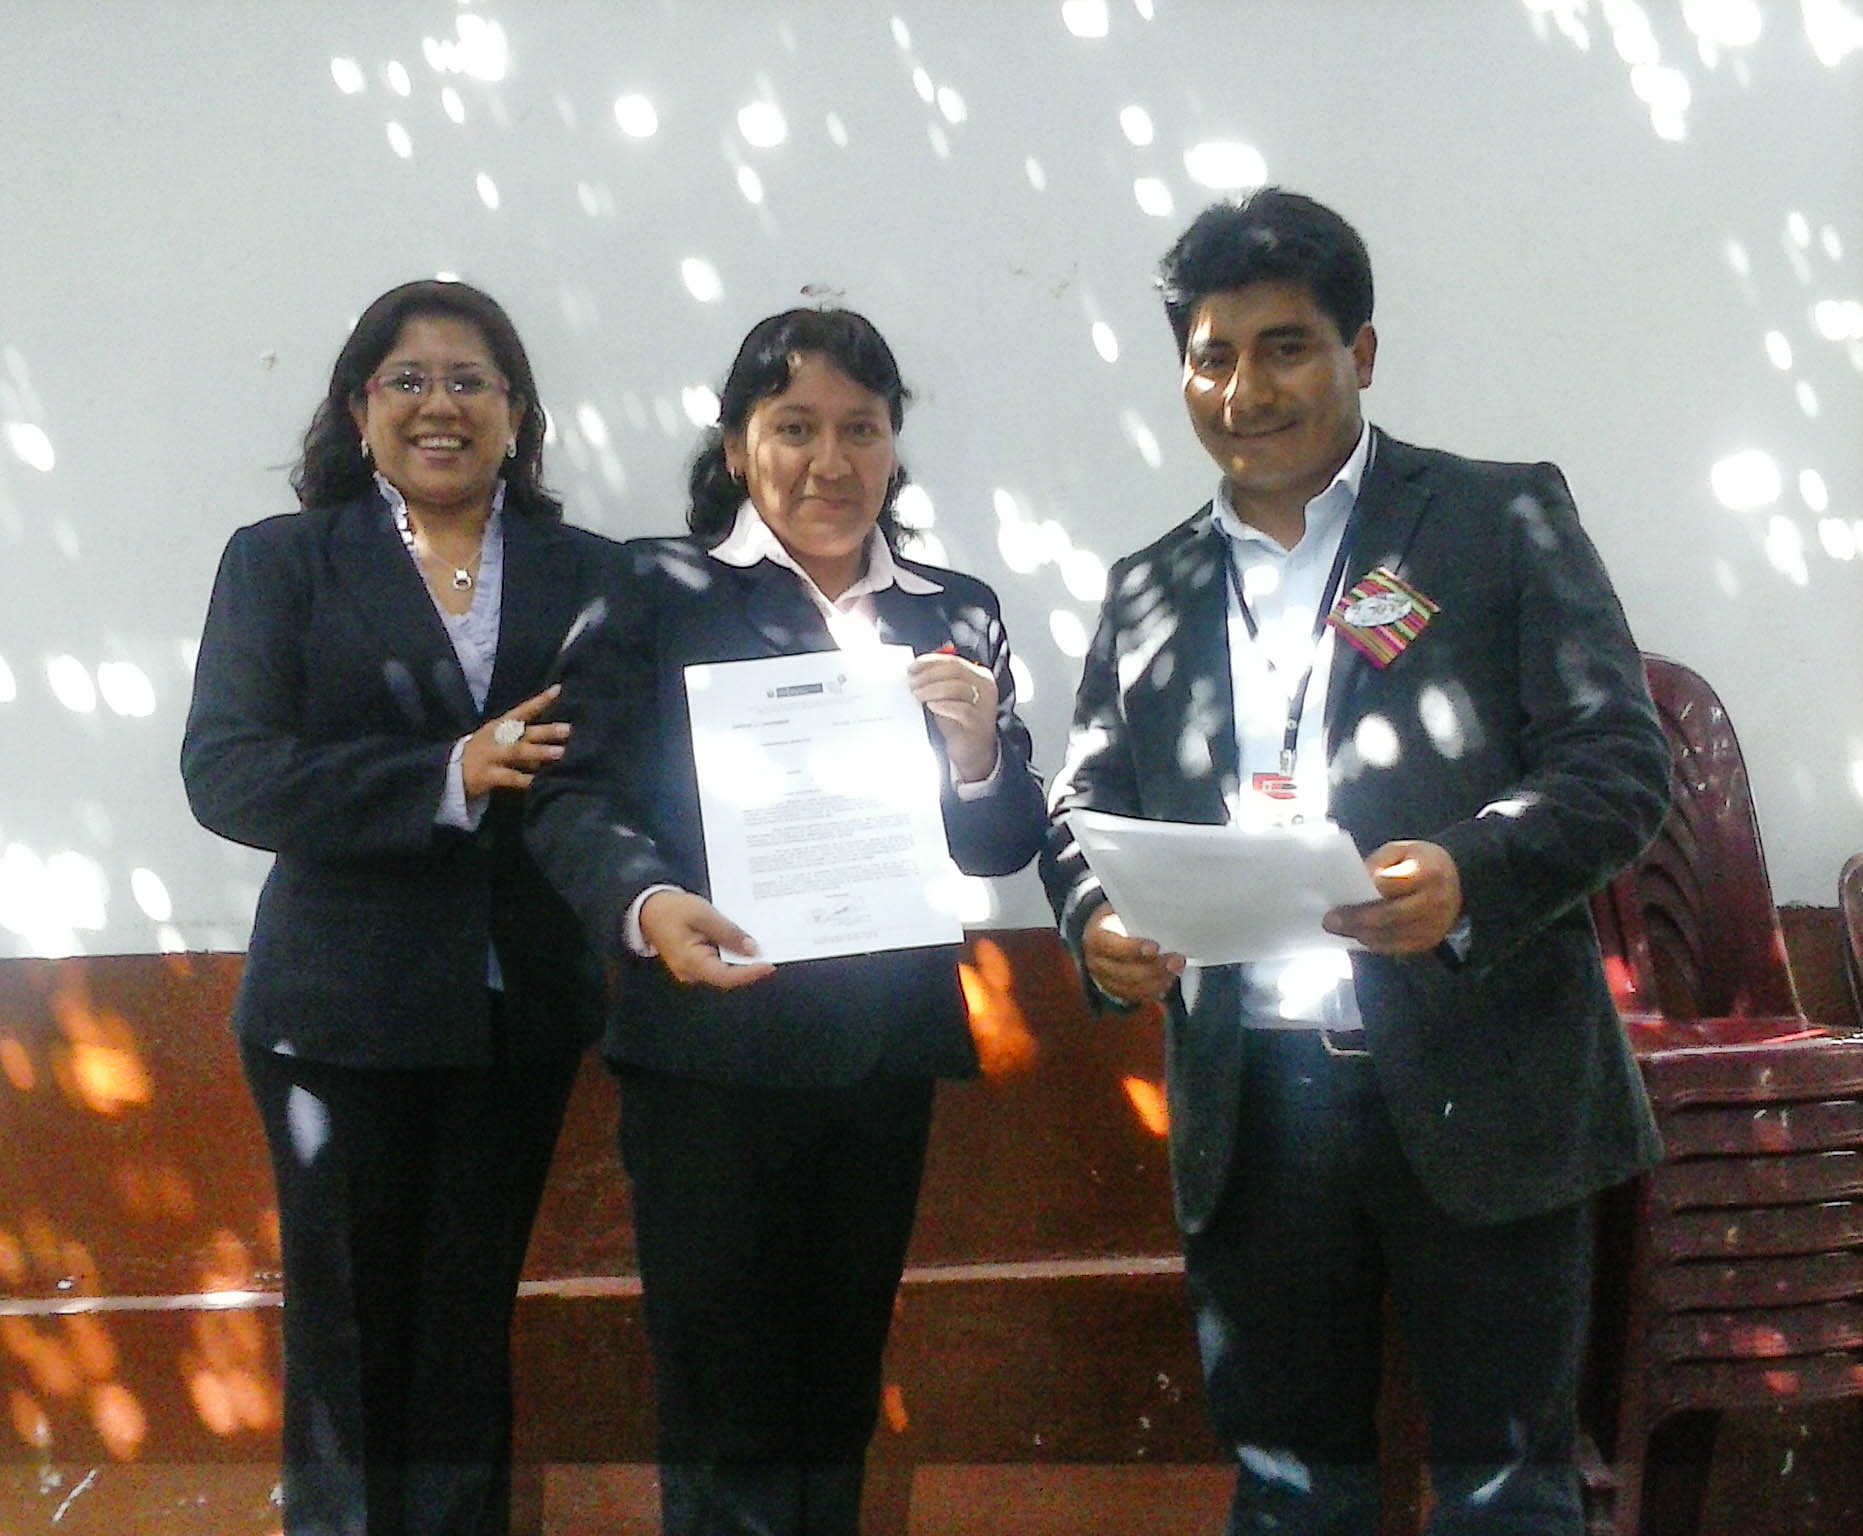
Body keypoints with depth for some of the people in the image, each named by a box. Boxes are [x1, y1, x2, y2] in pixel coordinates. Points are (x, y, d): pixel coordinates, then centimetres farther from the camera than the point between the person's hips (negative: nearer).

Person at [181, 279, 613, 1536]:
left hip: (522, 1007, 1)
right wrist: (447, 776, -21)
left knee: (470, 1326, 10)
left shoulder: (588, 574, 8)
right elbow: (224, 771, -11)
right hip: (344, 1009, -1)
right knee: (348, 1327, 7)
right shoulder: (280, 563, 3)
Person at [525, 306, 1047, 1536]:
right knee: (723, 1413, 1)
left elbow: (1005, 846, 8)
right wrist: (651, 906, -28)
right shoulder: (657, 589, -2)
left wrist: (977, 753, -14)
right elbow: (576, 793, -8)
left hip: (885, 1049, 4)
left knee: (838, 1402, 15)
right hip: (714, 1048, -4)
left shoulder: (956, 613, 9)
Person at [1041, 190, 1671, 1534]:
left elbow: (1621, 760, -5)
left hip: (1477, 1088, -3)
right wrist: (1096, 921, -8)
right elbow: (1085, 804, 15)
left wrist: (1470, 876, -24)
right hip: (1250, 1107, 4)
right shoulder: (1149, 592, 14)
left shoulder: (1503, 519, 2)